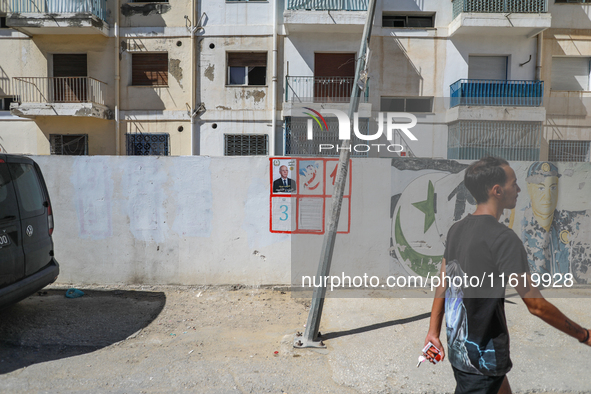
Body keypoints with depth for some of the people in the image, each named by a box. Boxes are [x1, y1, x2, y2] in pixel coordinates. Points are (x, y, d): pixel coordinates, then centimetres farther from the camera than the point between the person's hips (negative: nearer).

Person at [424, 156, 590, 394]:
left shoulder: (456, 229, 3)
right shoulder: (503, 237, -22)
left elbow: (443, 285, 6)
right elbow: (536, 305, -19)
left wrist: (433, 331, 11)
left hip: (458, 346, 8)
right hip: (483, 356, -8)